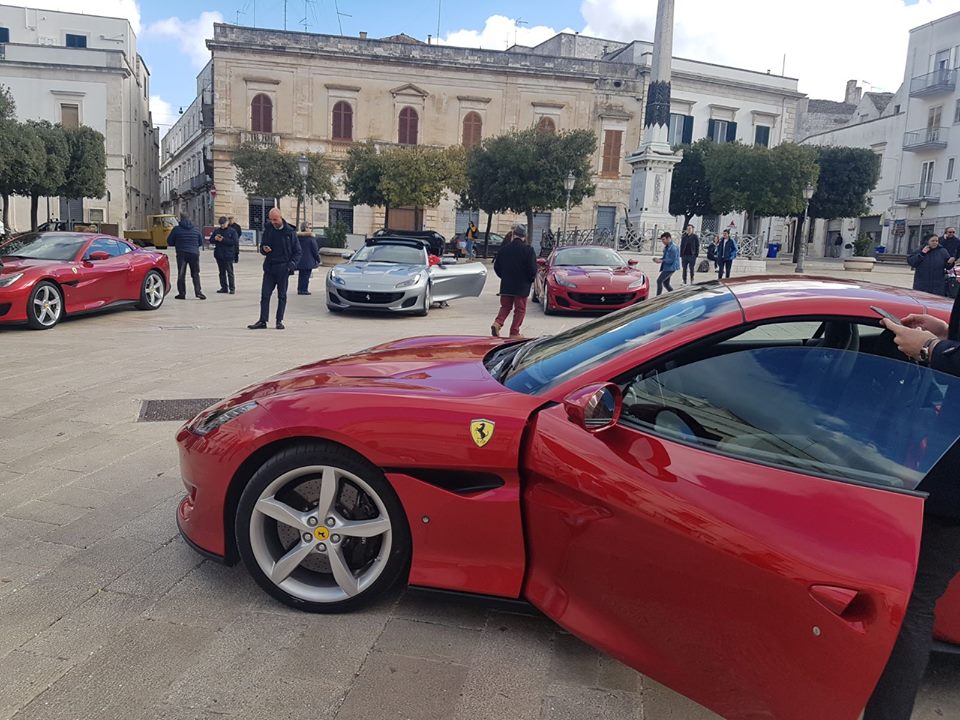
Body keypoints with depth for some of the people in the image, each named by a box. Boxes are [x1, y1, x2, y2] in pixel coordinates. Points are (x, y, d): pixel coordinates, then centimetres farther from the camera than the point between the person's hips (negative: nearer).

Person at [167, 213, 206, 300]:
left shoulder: (177, 229, -2)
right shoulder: (196, 229, 7)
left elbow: (169, 242, 4)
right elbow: (201, 242, 14)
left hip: (181, 254, -2)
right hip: (194, 254, 2)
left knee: (181, 274, 3)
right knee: (195, 274, 7)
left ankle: (182, 293, 2)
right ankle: (198, 292, -4)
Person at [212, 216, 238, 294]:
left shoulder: (232, 231, -3)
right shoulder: (216, 231, 12)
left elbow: (235, 242, -13)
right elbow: (211, 240, 16)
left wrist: (224, 240, -17)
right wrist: (215, 238, -8)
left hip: (228, 255, -5)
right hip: (219, 255, 5)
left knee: (230, 272, -4)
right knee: (222, 272, 10)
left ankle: (232, 288, 0)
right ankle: (224, 288, 17)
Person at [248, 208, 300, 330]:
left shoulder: (290, 232, -1)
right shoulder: (268, 230, 8)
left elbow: (297, 252, 1)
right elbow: (262, 247, 17)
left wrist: (291, 265, -12)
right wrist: (264, 249, -8)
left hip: (283, 268, -3)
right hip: (269, 267, 3)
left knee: (282, 296, 3)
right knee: (265, 294, 0)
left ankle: (279, 321, 11)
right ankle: (263, 321, 3)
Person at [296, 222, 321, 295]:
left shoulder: (298, 237, 5)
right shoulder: (311, 238, -13)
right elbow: (315, 251, -10)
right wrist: (318, 260, 0)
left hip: (300, 261, 6)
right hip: (308, 261, -6)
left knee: (301, 275, 15)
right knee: (306, 275, -1)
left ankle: (299, 289, 18)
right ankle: (304, 290, -1)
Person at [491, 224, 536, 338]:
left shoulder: (504, 249, 0)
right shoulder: (528, 250, -12)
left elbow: (496, 267, 6)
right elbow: (532, 270, -13)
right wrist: (530, 280, 7)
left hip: (506, 285, 3)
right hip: (521, 286, -3)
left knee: (505, 307, 17)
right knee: (520, 310, 8)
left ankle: (497, 323, -6)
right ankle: (514, 332, 8)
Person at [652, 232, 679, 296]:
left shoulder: (673, 248, -18)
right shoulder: (666, 247, 12)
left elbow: (671, 260, -21)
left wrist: (661, 261, -21)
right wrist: (659, 259, 5)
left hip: (670, 268, -10)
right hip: (666, 268, 10)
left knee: (659, 281, -12)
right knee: (666, 283, 15)